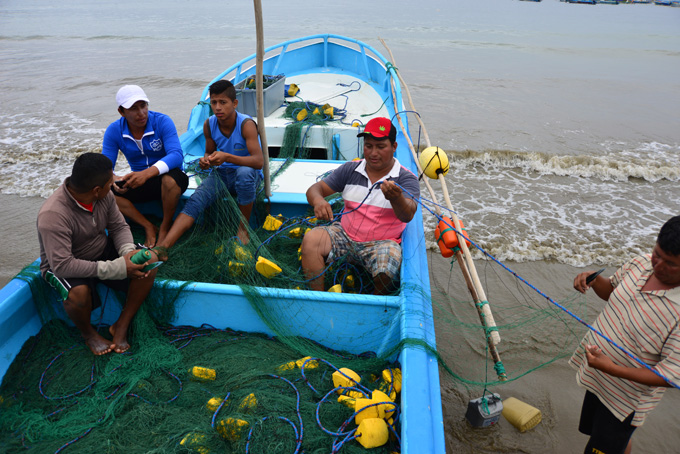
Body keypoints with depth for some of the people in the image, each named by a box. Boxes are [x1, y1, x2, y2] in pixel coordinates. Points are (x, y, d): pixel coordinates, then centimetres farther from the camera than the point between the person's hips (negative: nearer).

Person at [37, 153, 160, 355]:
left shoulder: (105, 196, -14)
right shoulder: (53, 216, -32)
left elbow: (119, 227, -1)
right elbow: (62, 265, -35)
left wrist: (128, 251, -24)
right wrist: (116, 268, -39)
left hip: (102, 251, 6)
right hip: (62, 266, -6)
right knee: (79, 294, -37)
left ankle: (121, 325, -4)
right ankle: (87, 332, 0)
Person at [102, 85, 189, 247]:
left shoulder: (162, 121, -15)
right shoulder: (114, 130, -4)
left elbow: (177, 155, -29)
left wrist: (147, 173, -44)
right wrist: (112, 179, -33)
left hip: (166, 180, -4)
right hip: (140, 184, 4)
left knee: (170, 178, -40)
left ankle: (165, 227, -16)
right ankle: (149, 227, -14)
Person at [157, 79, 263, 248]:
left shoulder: (246, 124, -19)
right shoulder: (209, 124, -3)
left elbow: (259, 161, -29)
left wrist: (227, 157, -42)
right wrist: (205, 160, -12)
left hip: (247, 173, -4)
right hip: (221, 173, 4)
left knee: (244, 172, -40)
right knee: (195, 201, -20)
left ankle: (243, 228, -18)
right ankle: (162, 247, -32)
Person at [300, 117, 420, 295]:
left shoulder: (406, 178, -6)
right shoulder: (350, 169, 6)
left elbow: (407, 216, -23)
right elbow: (315, 188, 4)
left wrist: (396, 198, -48)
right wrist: (318, 200, -23)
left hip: (382, 242, -3)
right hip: (345, 234, 3)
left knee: (386, 269, -33)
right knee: (311, 238, -23)